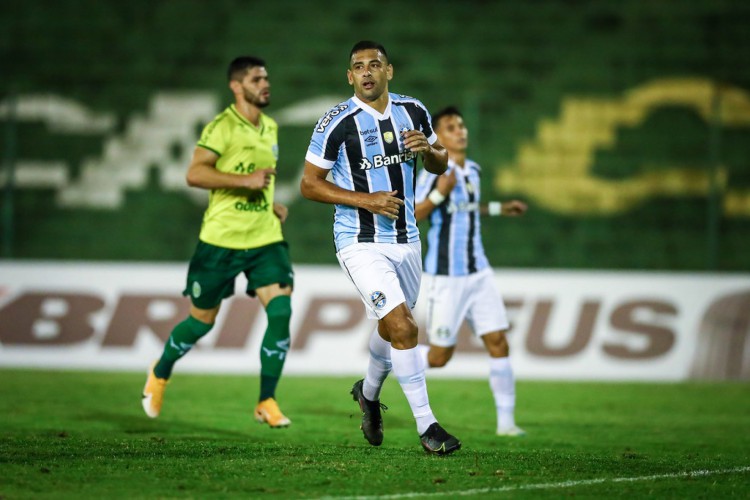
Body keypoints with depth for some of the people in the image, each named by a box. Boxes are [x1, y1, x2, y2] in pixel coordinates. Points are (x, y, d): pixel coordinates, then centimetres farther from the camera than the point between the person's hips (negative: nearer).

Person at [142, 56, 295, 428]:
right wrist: (246, 181, -27)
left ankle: (267, 402, -5)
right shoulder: (222, 127, -12)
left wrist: (271, 203, 14)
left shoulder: (270, 128, 12)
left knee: (280, 311, -13)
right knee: (203, 320, 7)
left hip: (265, 237, 5)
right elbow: (195, 174, -22)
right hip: (221, 239, -5)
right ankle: (160, 374, 36)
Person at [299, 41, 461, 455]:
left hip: (406, 239, 6)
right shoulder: (337, 123, -12)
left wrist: (428, 149, -8)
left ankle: (368, 393, 49)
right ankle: (426, 426, -12)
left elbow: (440, 166, 16)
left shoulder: (413, 111, 4)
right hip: (361, 244, -6)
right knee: (403, 327, -18)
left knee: (392, 328, 20)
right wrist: (366, 199, -19)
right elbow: (309, 185, -8)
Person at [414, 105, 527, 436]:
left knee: (498, 343, -4)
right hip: (445, 278, -6)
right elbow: (410, 218, -18)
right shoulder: (434, 172, -12)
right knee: (438, 357, -1)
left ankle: (505, 421, 1)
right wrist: (438, 193, -30)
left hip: (478, 273, 6)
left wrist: (499, 208, 24)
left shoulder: (472, 170, 11)